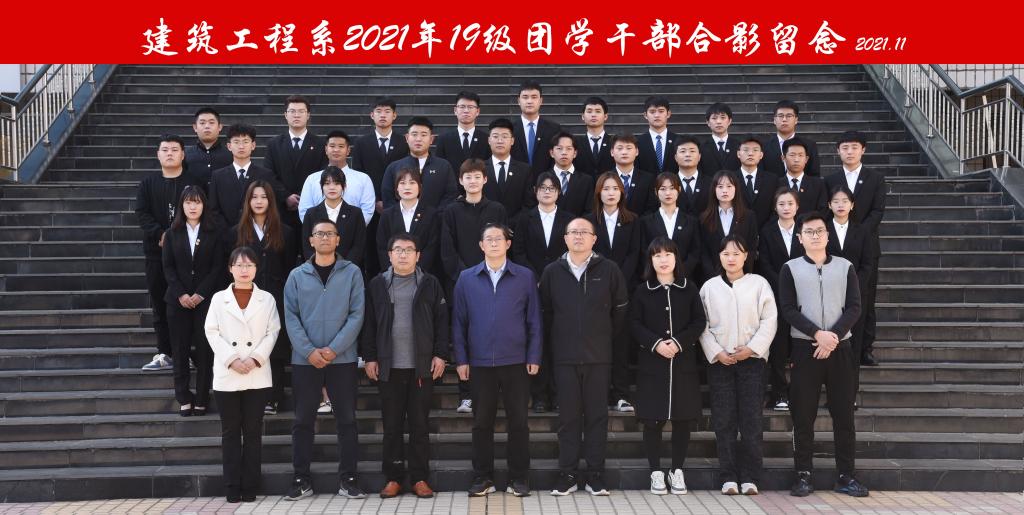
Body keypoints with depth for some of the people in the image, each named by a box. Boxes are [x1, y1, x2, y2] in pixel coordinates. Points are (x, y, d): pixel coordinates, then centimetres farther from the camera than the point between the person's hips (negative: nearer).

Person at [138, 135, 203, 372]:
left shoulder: (194, 182, 4)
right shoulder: (148, 183, 10)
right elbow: (141, 213, 2)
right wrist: (160, 235, -13)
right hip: (156, 252, 3)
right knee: (159, 304, 5)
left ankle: (182, 354, 5)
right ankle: (164, 354, 12)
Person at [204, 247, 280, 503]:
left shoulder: (267, 299, 7)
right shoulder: (219, 298, 7)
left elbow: (272, 332, 2)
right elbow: (212, 332, 0)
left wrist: (255, 359, -12)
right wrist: (232, 360, -12)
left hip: (257, 376, 0)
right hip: (226, 376, 0)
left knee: (253, 431, 4)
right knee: (230, 432, 4)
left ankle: (250, 487, 9)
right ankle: (232, 487, 10)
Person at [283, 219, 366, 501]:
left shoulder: (352, 272, 3)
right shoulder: (297, 276, 6)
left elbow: (356, 315, -4)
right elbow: (291, 317, 0)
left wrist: (334, 348, -13)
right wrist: (309, 351, -12)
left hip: (342, 359, -1)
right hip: (304, 359, 1)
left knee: (346, 419, 3)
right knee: (303, 420, 6)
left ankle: (348, 478, 12)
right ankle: (301, 479, 16)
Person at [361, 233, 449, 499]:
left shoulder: (430, 284, 4)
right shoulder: (377, 285, 6)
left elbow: (441, 321, 3)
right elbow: (369, 324, 6)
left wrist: (440, 355, -3)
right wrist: (370, 357, 1)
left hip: (422, 367, -1)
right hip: (388, 367, 1)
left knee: (420, 424, 5)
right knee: (391, 425, 7)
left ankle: (420, 478, 13)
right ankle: (393, 477, 16)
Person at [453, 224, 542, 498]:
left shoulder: (525, 277, 2)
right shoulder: (466, 278, 5)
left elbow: (534, 321, 3)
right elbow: (458, 322, 5)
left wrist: (534, 357, -3)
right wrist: (461, 359, 0)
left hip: (516, 362, -1)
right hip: (479, 363, 1)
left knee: (518, 422, 4)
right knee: (482, 422, 8)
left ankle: (519, 478, 16)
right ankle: (483, 478, 19)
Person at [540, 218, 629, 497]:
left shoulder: (608, 270, 2)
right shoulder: (552, 272, 4)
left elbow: (620, 308, 9)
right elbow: (545, 312, 10)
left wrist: (606, 337, 10)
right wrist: (554, 341, 8)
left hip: (599, 357, 0)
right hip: (565, 358, 1)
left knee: (597, 416, 4)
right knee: (568, 416, 4)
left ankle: (596, 475, 12)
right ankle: (567, 475, 11)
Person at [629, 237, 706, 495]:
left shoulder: (689, 288, 5)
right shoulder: (642, 291, 4)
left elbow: (699, 322, 2)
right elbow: (635, 324, 0)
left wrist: (678, 342, -13)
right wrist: (656, 343, -15)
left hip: (683, 362, 1)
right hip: (652, 362, -1)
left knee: (683, 417, 3)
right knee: (652, 419, 0)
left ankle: (677, 471, 16)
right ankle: (656, 472, 11)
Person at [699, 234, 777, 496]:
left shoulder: (759, 283, 4)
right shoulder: (710, 287, 7)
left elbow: (769, 320, 0)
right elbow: (703, 325, 5)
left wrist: (751, 348, -9)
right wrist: (716, 352, -7)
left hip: (752, 359, -1)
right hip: (719, 361, 1)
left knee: (751, 420, -1)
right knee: (724, 420, 1)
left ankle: (750, 477, 6)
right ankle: (728, 477, 8)